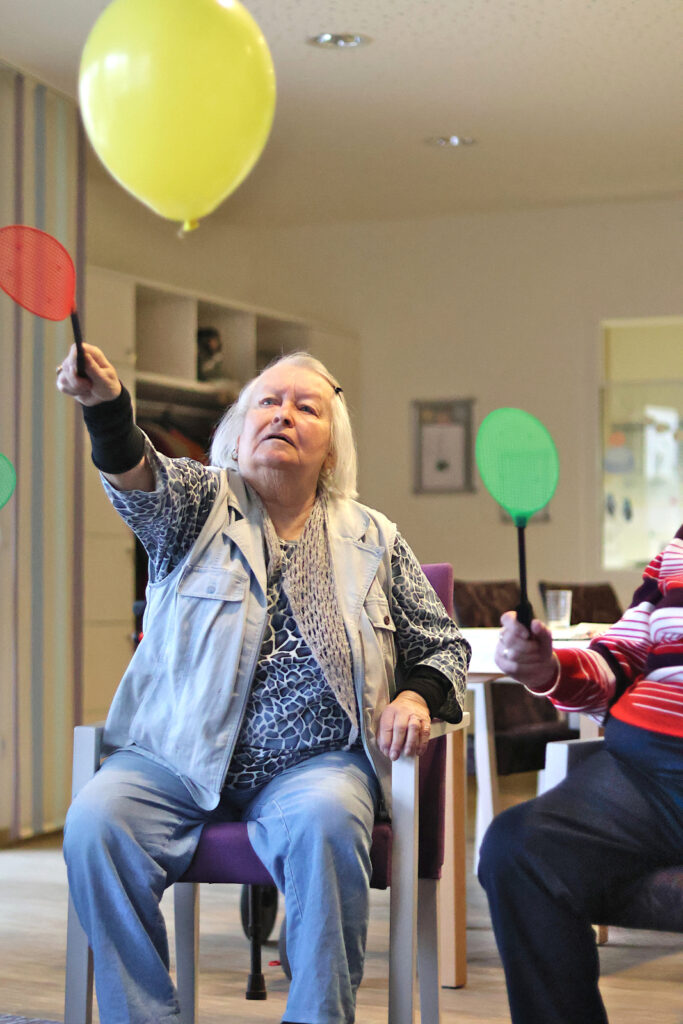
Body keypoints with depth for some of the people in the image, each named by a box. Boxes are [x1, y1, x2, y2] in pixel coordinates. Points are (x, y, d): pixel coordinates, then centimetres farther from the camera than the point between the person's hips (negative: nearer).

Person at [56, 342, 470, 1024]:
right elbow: (140, 479, -15)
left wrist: (415, 695, -3)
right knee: (94, 822, -27)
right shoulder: (199, 502, 9)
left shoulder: (371, 539, 14)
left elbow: (443, 646, 21)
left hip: (313, 761, 0)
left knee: (326, 823, -34)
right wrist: (106, 405, -37)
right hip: (181, 757, 0)